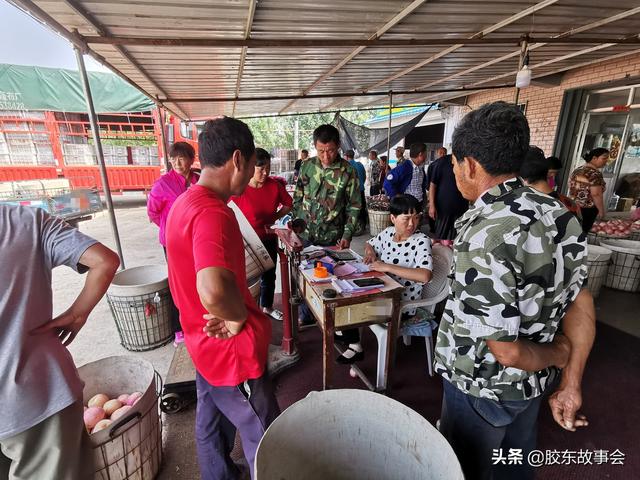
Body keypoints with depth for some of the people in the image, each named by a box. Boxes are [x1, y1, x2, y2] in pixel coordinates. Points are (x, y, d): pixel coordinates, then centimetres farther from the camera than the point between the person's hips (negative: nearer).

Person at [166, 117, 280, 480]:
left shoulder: (186, 203, 3)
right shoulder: (212, 212, -28)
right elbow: (214, 290, -44)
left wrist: (228, 316, 9)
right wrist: (241, 317, -23)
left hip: (206, 342, 9)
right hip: (232, 348, -9)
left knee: (213, 424, 28)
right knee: (265, 440, 13)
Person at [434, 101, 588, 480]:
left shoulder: (484, 237, -33)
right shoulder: (562, 215, -8)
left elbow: (506, 352, -28)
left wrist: (558, 356, -7)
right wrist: (570, 383, 7)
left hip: (483, 390, -7)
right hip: (534, 382, 7)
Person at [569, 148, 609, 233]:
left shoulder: (577, 170, 11)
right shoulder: (594, 173, -14)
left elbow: (572, 190, 18)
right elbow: (596, 194, -19)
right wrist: (601, 211, -10)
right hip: (587, 210, -8)